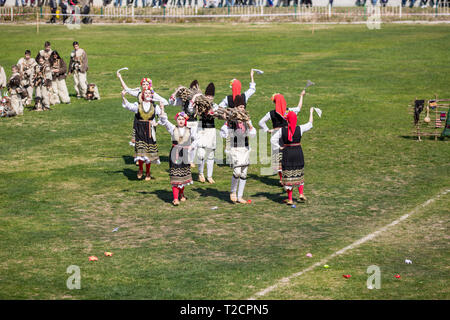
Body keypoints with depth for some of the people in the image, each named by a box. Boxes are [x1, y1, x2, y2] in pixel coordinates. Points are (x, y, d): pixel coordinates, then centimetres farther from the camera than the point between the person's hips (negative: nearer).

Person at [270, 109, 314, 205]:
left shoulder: (282, 130, -8)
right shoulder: (300, 129, -7)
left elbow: (273, 139, -6)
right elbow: (310, 124, 10)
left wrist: (280, 147, 1)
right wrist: (311, 113, 23)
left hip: (286, 154, -1)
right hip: (298, 153, 1)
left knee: (288, 176, 4)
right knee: (299, 174, 20)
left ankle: (290, 199, 6)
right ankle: (301, 194, 13)